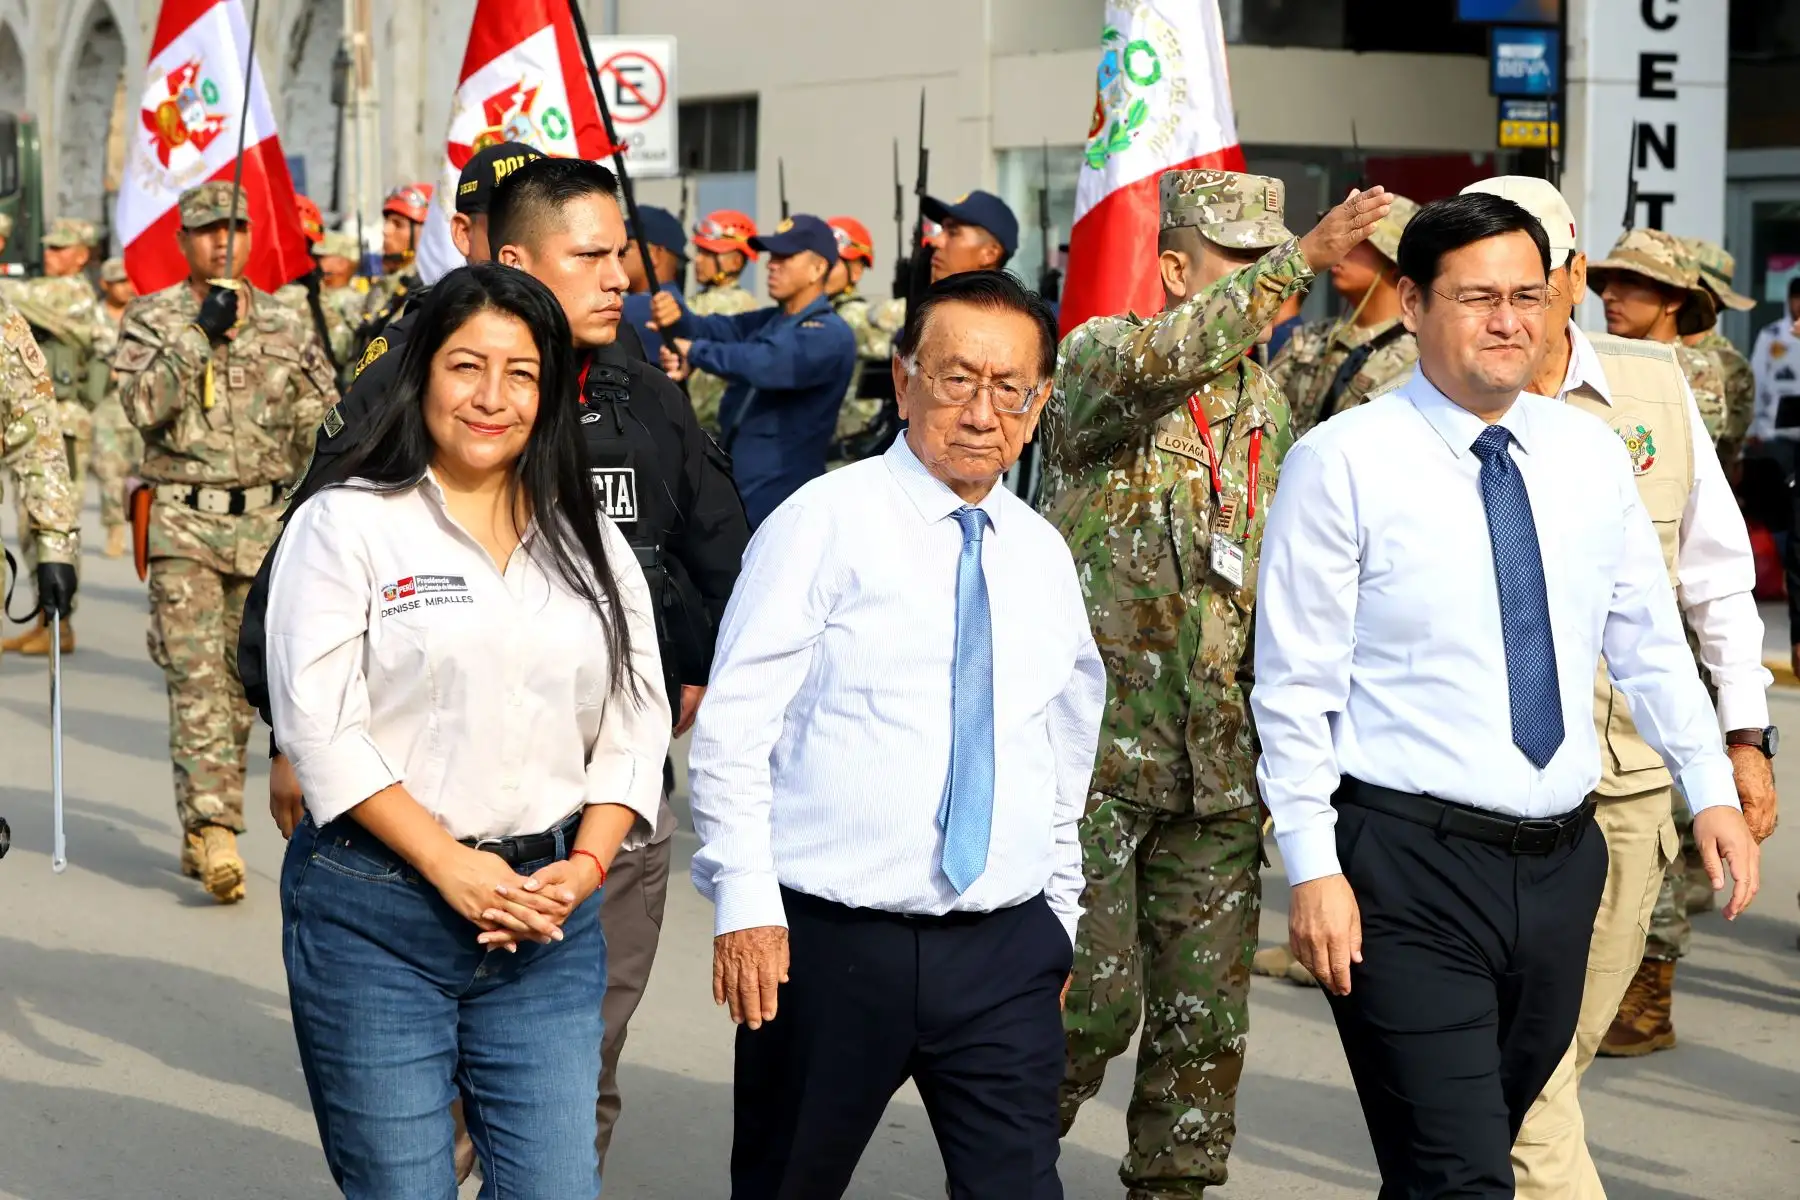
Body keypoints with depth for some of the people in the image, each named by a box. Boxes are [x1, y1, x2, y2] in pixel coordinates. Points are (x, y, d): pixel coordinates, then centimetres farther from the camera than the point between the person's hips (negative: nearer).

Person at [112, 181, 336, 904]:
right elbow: (143, 404, -14)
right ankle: (214, 835, -20)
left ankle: (201, 834, 20)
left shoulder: (287, 327, 9)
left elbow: (327, 429, 12)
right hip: (183, 526, -3)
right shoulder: (152, 319, 2)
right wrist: (200, 332, -19)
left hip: (267, 526, 3)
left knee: (242, 684, 8)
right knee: (197, 680, -13)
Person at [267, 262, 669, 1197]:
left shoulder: (589, 544, 12)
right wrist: (447, 865, -13)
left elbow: (636, 727, 11)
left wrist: (585, 865, -4)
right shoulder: (345, 523, -2)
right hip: (375, 916, -3)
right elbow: (318, 723, -9)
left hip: (545, 918, 4)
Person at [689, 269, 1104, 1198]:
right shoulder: (824, 522, -4)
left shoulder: (1042, 556, 12)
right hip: (830, 942, -3)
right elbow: (731, 730, -7)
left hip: (1005, 950, 4)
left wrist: (1060, 913, 19)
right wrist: (745, 905, -14)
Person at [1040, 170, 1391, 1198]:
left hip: (1217, 764, 6)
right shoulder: (1098, 356, -5)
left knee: (1208, 1016, 7)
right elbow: (1162, 357, -30)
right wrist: (1302, 261, -35)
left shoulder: (1269, 401, 14)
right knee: (1090, 1000, -6)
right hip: (1095, 751, -6)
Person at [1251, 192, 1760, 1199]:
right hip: (1410, 866, -5)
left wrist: (1711, 787, 6)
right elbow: (1295, 686, -7)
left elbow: (1650, 640, 16)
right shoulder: (1343, 463, -7)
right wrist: (1314, 869, -11)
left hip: (1563, 861, 5)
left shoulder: (1591, 455, 8)